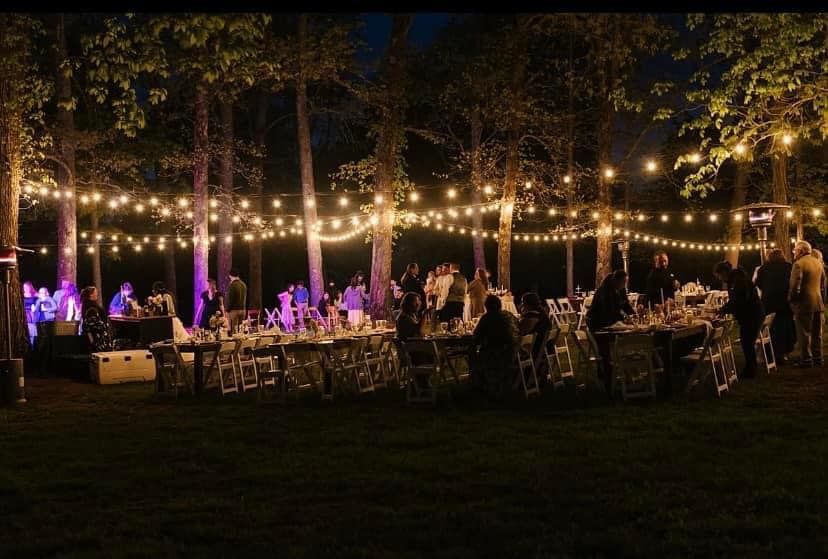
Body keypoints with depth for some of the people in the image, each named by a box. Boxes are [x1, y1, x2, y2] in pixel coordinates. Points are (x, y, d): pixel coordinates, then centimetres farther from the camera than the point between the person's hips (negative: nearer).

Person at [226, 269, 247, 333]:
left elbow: (230, 299, -13)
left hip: (234, 310, -7)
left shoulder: (232, 285, -14)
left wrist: (227, 310, -6)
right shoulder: (243, 284, 8)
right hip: (243, 310, 7)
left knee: (233, 329, -6)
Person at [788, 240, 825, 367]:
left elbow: (795, 286, -20)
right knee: (817, 332, 14)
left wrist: (791, 299, -7)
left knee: (804, 333, -1)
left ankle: (806, 359, 0)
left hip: (804, 304, -7)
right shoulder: (818, 263, 11)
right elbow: (823, 284, 16)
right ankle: (817, 358, 19)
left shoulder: (799, 264, -14)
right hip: (818, 302, 7)